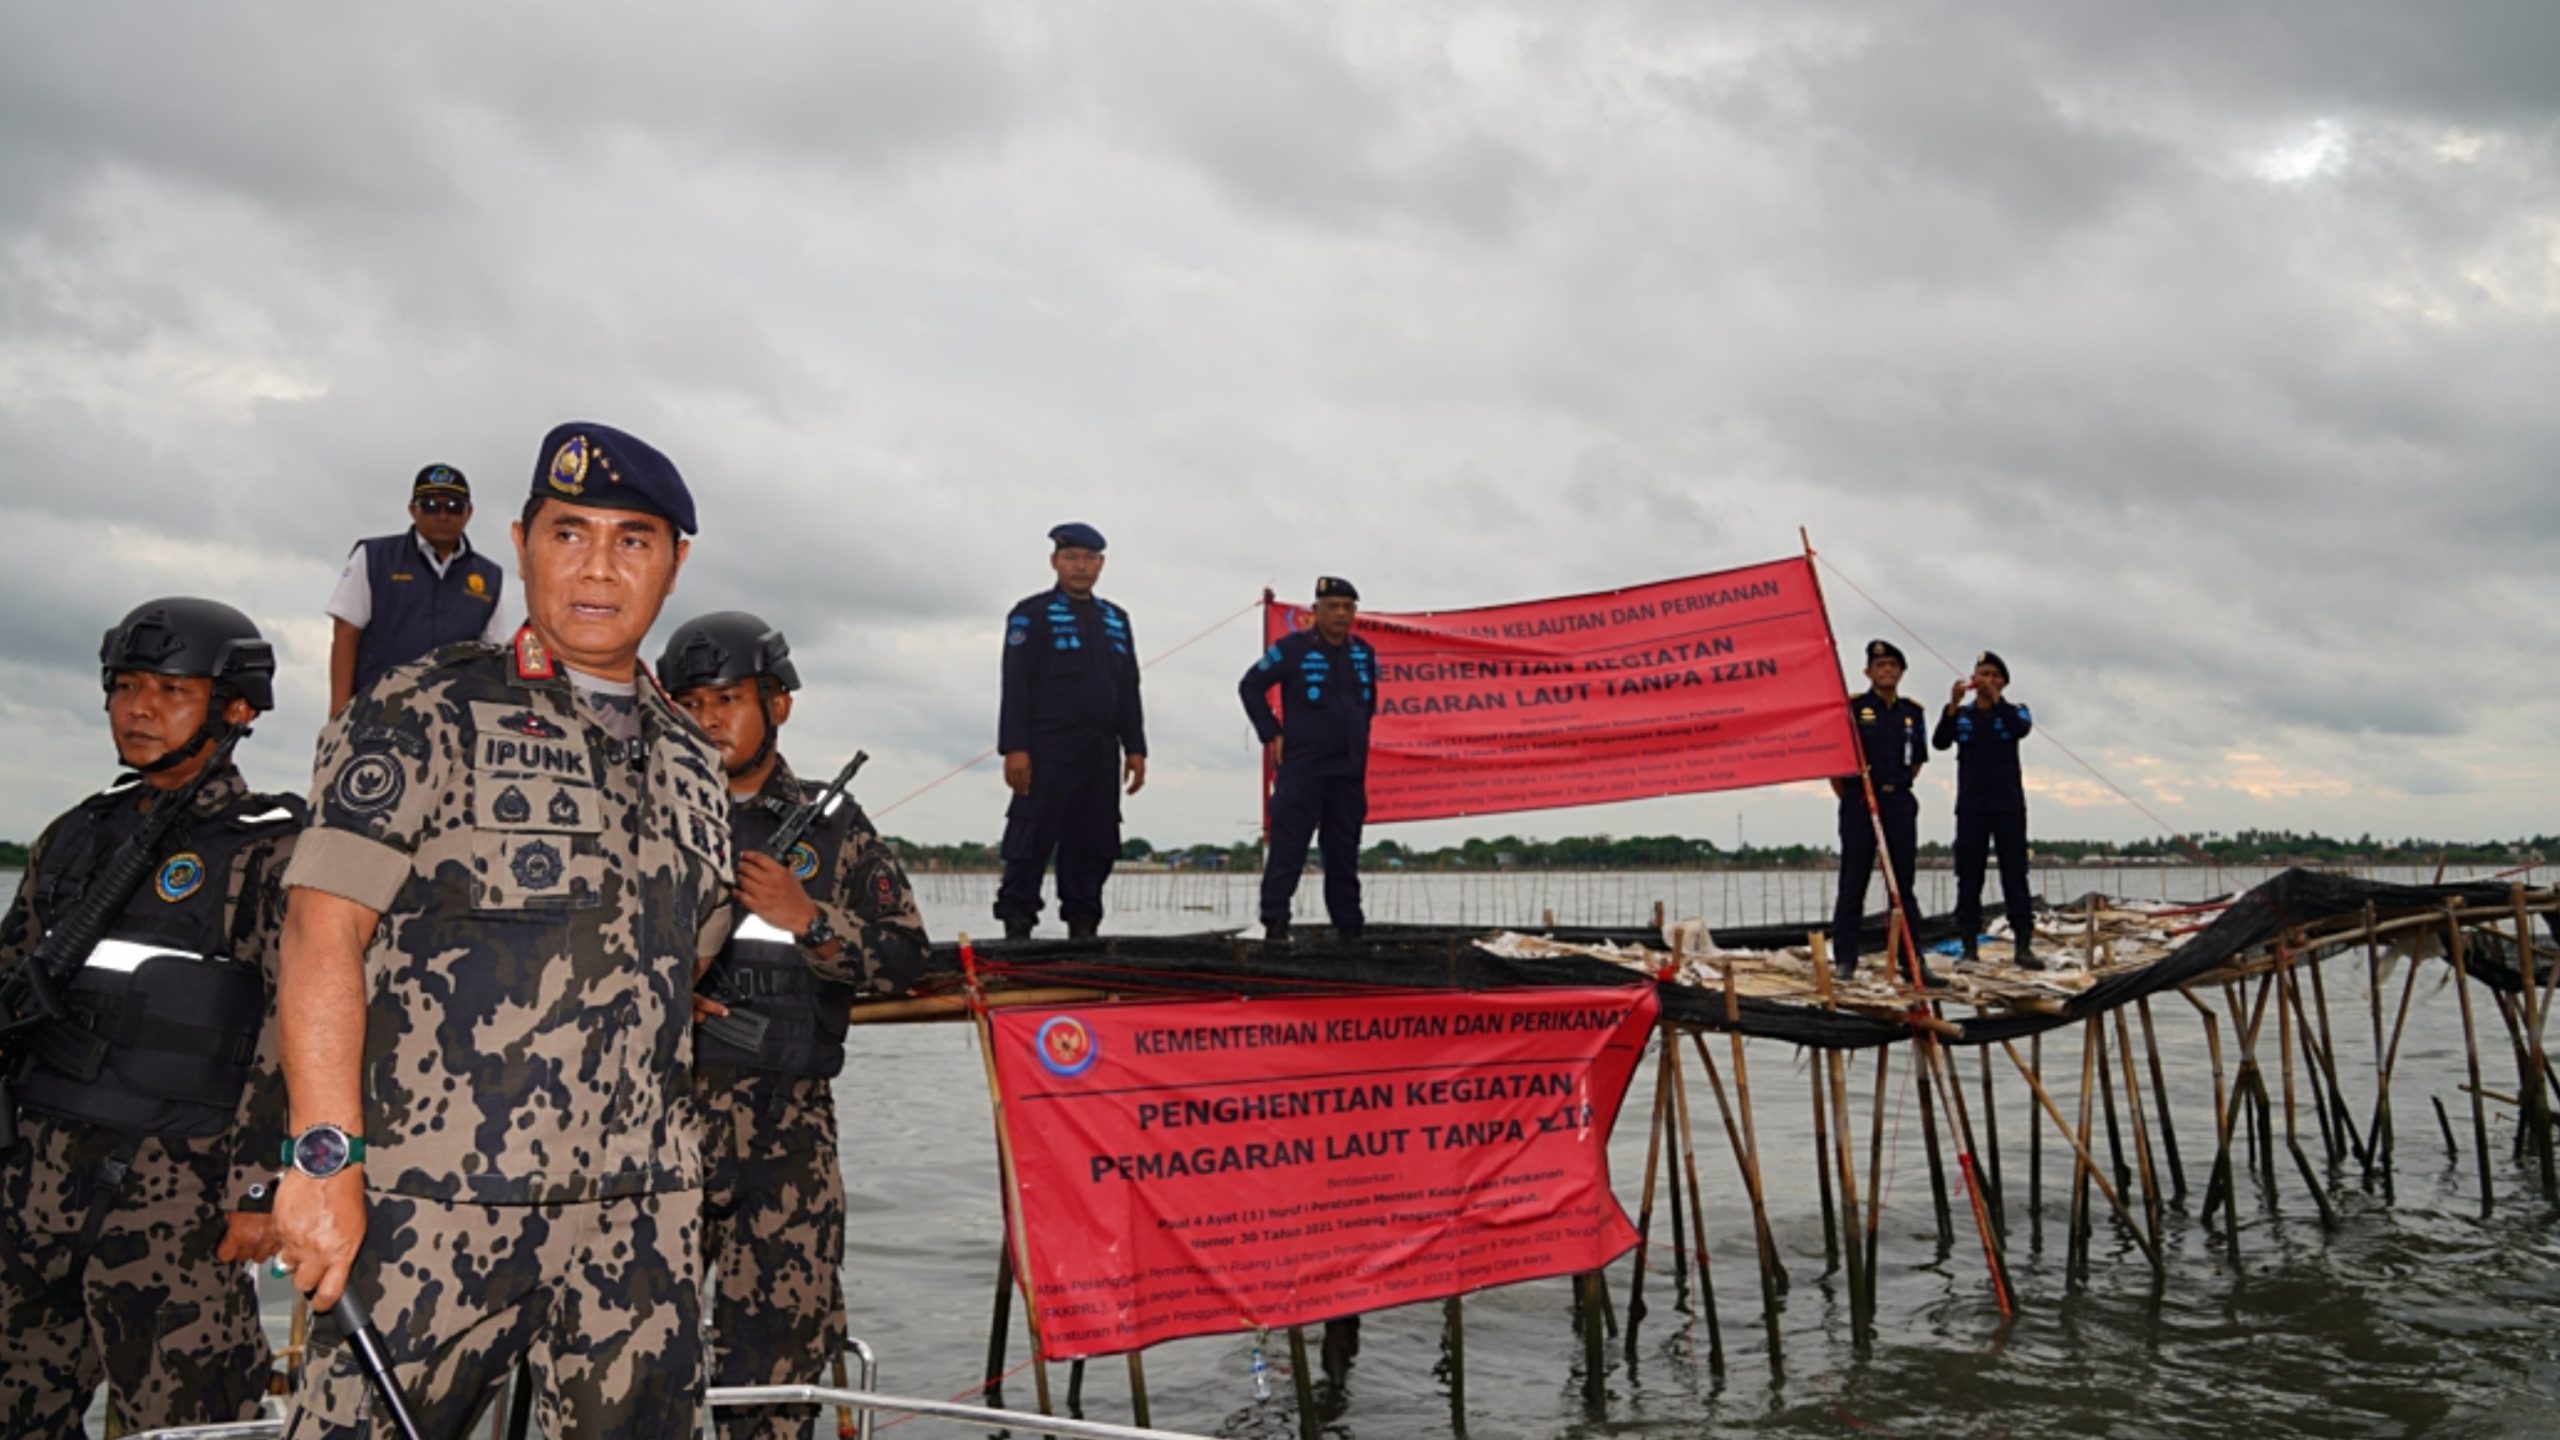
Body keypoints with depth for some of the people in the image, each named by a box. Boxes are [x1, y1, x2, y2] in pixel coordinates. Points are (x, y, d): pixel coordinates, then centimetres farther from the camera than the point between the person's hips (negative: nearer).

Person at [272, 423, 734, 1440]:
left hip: (639, 1220, 5)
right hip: (431, 1205, -5)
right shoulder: (424, 716, -1)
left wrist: (663, 1175, 14)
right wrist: (325, 1158, -16)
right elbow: (322, 936, -9)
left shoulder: (688, 760, 15)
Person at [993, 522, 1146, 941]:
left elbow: (1129, 690, 19)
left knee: (1095, 845, 6)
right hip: (1048, 749, -5)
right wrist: (1014, 748, -14)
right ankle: (1017, 927, -1)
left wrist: (1135, 747, 11)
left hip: (1101, 752, 5)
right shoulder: (1032, 615, 2)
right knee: (1032, 843, -6)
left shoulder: (1116, 619, 19)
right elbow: (1015, 686, -6)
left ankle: (1083, 927, 13)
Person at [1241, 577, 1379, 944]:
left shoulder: (1364, 654, 9)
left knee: (1344, 852, 10)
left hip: (1350, 772, 5)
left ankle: (1350, 924, 15)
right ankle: (1274, 923, -6)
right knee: (1287, 848, -7)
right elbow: (1250, 686, -1)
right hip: (1301, 769, -5)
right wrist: (1271, 733, -5)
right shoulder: (1293, 649, -7)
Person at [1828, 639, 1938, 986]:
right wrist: (1847, 797, 0)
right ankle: (1844, 959, 5)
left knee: (1903, 883, 6)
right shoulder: (1852, 707, -2)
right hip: (1859, 804, -4)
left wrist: (1898, 790, 13)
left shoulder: (1913, 712, 11)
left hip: (1900, 803, 4)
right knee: (1853, 883, 0)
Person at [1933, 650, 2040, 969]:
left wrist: (1995, 698, -24)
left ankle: (2024, 945, -3)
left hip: (2008, 806, -1)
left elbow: (2021, 729, -15)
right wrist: (1952, 705, -21)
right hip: (1971, 807, 1)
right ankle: (1970, 946, 4)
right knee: (1969, 877, 1)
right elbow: (1940, 742, -8)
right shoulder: (1962, 715, 9)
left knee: (2015, 875, -3)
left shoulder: (2013, 712, 8)